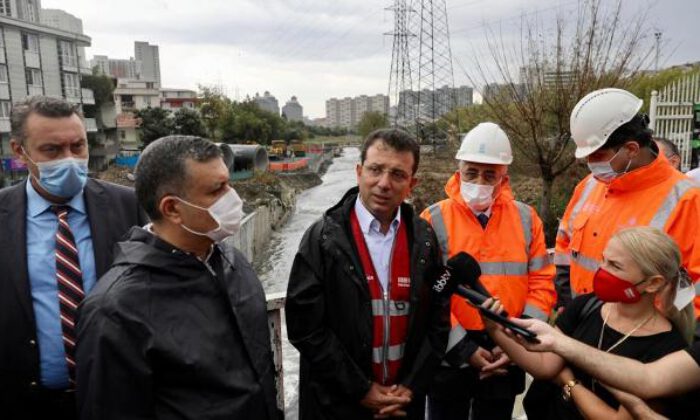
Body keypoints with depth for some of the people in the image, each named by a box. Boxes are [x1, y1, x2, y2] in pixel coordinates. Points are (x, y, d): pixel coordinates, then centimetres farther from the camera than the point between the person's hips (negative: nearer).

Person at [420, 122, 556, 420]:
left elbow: (542, 284, 1)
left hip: (507, 360, 3)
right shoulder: (435, 219, -9)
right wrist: (462, 347, -14)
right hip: (450, 358, -2)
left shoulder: (526, 218, 0)